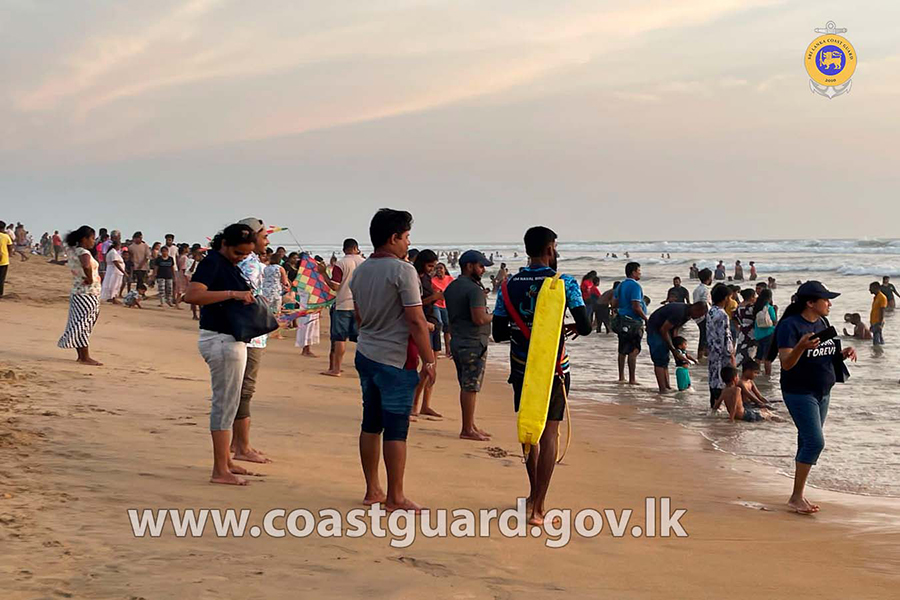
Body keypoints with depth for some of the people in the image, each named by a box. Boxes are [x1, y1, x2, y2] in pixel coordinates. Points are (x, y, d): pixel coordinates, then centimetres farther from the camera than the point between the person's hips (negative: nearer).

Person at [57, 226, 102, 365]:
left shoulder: (73, 251, 8)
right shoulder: (84, 253, -19)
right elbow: (86, 266, -41)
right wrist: (90, 279, -22)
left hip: (77, 292, 9)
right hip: (87, 294, -9)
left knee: (78, 324, 12)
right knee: (84, 324, -6)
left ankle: (81, 356, 18)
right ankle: (85, 357, -3)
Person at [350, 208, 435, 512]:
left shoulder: (360, 271, 9)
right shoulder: (402, 271, -15)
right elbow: (416, 321, -17)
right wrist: (428, 360, -11)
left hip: (366, 355, 8)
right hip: (396, 360, -8)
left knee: (371, 423, 12)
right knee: (396, 429, -1)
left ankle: (372, 490, 19)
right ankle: (395, 497, 5)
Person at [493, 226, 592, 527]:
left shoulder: (509, 285, 0)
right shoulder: (564, 283, -9)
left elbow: (499, 333, 2)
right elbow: (585, 327, -12)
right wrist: (571, 327, 10)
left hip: (521, 368, 4)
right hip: (553, 368, -3)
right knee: (549, 433, 1)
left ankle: (535, 495, 30)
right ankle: (537, 508, -3)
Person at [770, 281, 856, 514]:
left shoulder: (822, 323, 10)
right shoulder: (790, 325, -14)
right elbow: (786, 363, -20)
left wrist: (843, 353, 0)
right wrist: (801, 347, -38)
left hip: (822, 393, 8)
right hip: (799, 392, -8)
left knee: (808, 443, 9)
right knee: (815, 442, -14)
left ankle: (799, 494, 16)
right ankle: (796, 497, -5)